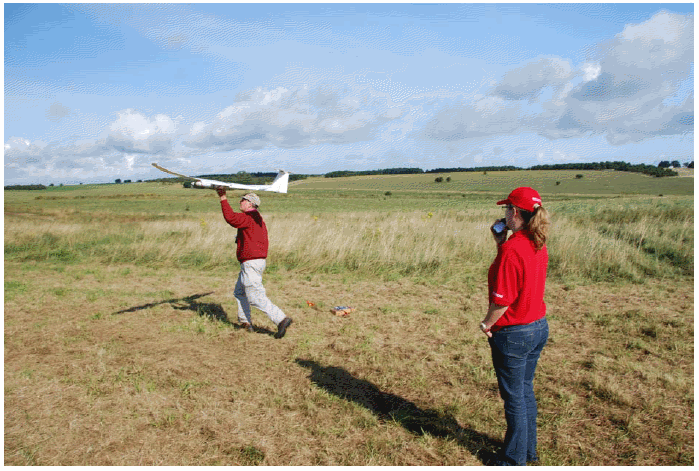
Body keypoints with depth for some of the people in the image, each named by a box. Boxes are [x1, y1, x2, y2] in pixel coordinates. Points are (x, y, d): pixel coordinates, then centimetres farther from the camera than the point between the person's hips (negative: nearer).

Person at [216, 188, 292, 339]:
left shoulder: (249, 217, -13)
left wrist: (223, 199, -23)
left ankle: (281, 319, -13)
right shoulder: (259, 219, 18)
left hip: (251, 263, -10)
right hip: (259, 260, 10)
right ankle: (245, 323, 23)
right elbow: (265, 242, 22)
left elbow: (231, 218, -29)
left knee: (256, 298, -9)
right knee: (239, 292, 20)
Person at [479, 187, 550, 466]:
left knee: (514, 398, 8)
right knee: (526, 390, 22)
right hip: (539, 327, 9)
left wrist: (486, 324, -7)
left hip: (513, 333, -8)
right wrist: (501, 244, 6)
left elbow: (502, 299, -24)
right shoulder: (539, 246, 2)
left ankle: (514, 459, 25)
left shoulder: (511, 249, -25)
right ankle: (528, 450, 37)